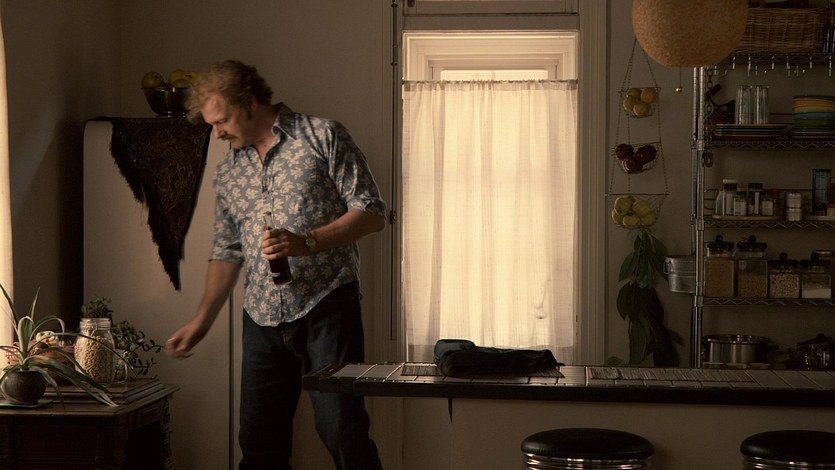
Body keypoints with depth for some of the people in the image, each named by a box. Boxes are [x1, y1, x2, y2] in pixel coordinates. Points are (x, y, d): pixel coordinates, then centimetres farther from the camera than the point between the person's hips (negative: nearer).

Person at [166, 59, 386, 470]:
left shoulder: (322, 137, 0)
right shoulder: (227, 173, 16)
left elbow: (372, 213, -5)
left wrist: (306, 242, -17)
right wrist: (202, 320, 15)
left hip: (325, 308, -5)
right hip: (262, 318, 6)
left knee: (341, 429, -10)